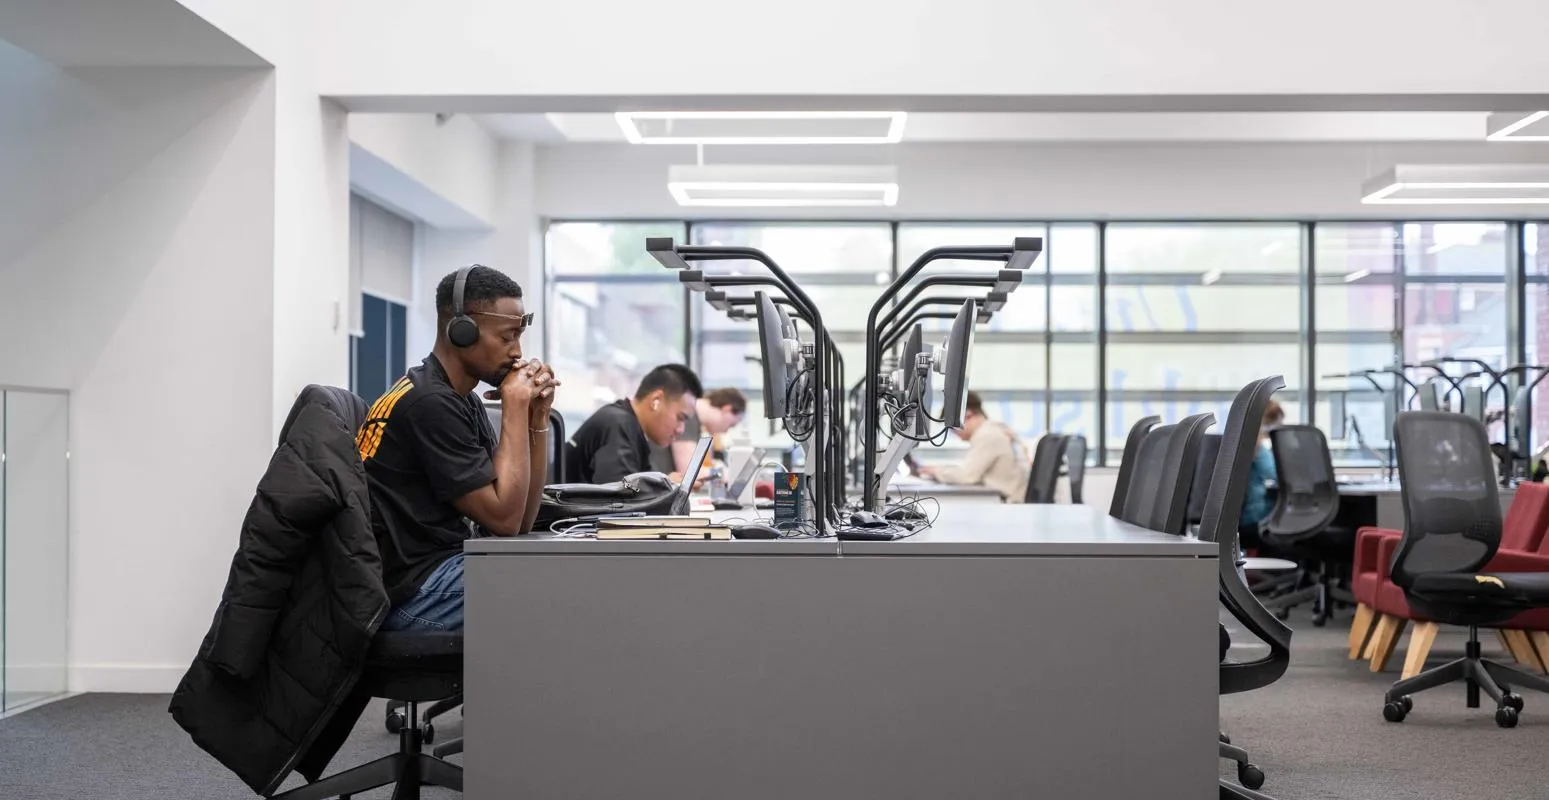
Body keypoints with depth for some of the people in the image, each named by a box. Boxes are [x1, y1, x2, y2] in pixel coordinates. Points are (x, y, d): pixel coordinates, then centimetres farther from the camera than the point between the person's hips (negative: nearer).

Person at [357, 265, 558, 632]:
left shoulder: (465, 403, 13)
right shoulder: (430, 403, -16)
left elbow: (522, 520, 10)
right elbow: (504, 518, -16)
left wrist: (536, 417, 1)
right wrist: (515, 405, -11)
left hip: (444, 566, 9)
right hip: (414, 591, -9)